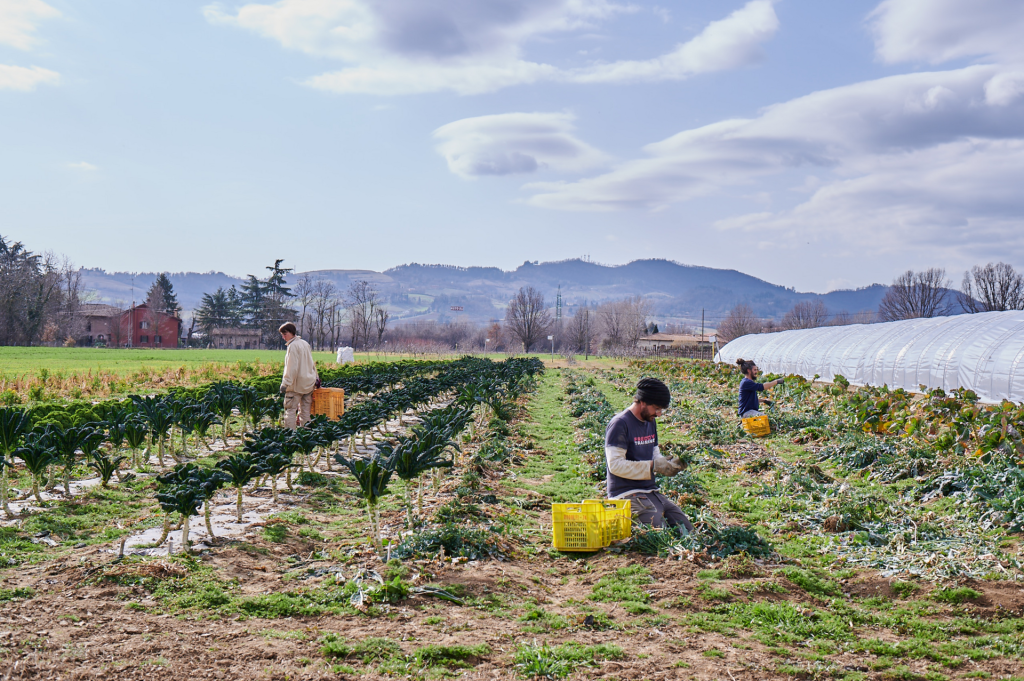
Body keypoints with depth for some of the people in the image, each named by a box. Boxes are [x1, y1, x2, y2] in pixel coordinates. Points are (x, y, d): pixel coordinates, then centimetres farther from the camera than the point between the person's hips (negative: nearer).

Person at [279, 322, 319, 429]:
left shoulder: (293, 346, -13)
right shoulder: (305, 344, 13)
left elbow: (291, 367, -19)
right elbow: (312, 363, 20)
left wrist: (285, 383, -17)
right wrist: (315, 378, 26)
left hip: (296, 384, -8)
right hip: (308, 382, 8)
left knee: (290, 409, -5)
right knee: (305, 410, 11)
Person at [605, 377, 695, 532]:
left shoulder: (650, 422, 16)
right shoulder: (620, 424, -12)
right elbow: (615, 465, -20)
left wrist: (668, 463, 1)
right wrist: (653, 466, -22)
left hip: (651, 492, 9)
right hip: (627, 494, -9)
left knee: (687, 530, -2)